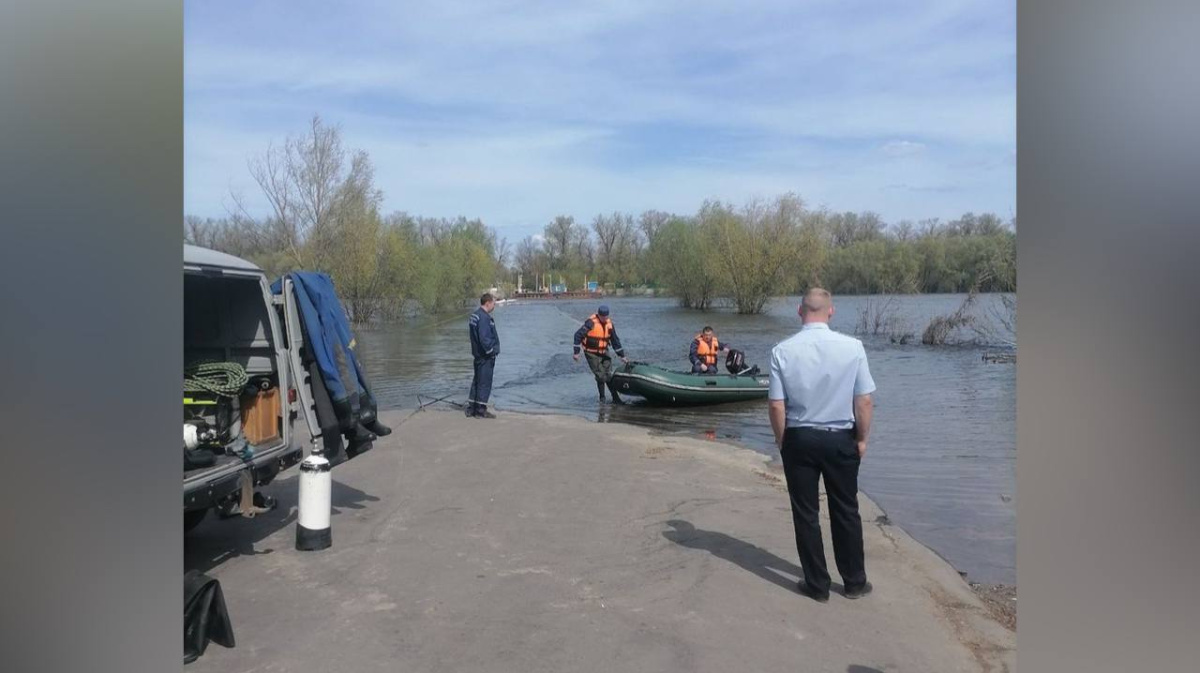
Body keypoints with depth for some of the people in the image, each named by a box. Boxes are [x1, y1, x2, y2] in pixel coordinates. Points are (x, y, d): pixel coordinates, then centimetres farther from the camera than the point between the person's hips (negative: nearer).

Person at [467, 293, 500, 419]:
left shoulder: (475, 315, 12)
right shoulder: (484, 318, -21)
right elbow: (484, 338, -26)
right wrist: (490, 351, -12)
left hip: (478, 355, 10)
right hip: (486, 356, -10)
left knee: (477, 381, 16)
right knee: (484, 383, -2)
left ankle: (471, 408, 22)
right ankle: (481, 411, 3)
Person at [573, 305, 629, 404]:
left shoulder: (609, 324, 1)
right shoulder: (591, 322, -18)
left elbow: (615, 341, 9)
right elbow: (578, 335, -15)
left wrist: (622, 356, 11)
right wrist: (576, 352, -15)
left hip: (604, 352, 5)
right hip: (592, 354, -5)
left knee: (609, 375, 2)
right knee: (600, 376, -9)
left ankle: (616, 398, 8)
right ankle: (602, 398, 7)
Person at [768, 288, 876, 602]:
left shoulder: (782, 351, -12)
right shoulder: (852, 347, -10)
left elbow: (777, 404, -9)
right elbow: (864, 401, -8)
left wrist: (781, 439, 6)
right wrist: (862, 438, 6)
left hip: (799, 439, -1)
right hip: (841, 439, 1)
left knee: (806, 514, 11)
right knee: (846, 511, 15)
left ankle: (817, 584, 19)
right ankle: (854, 582, 26)